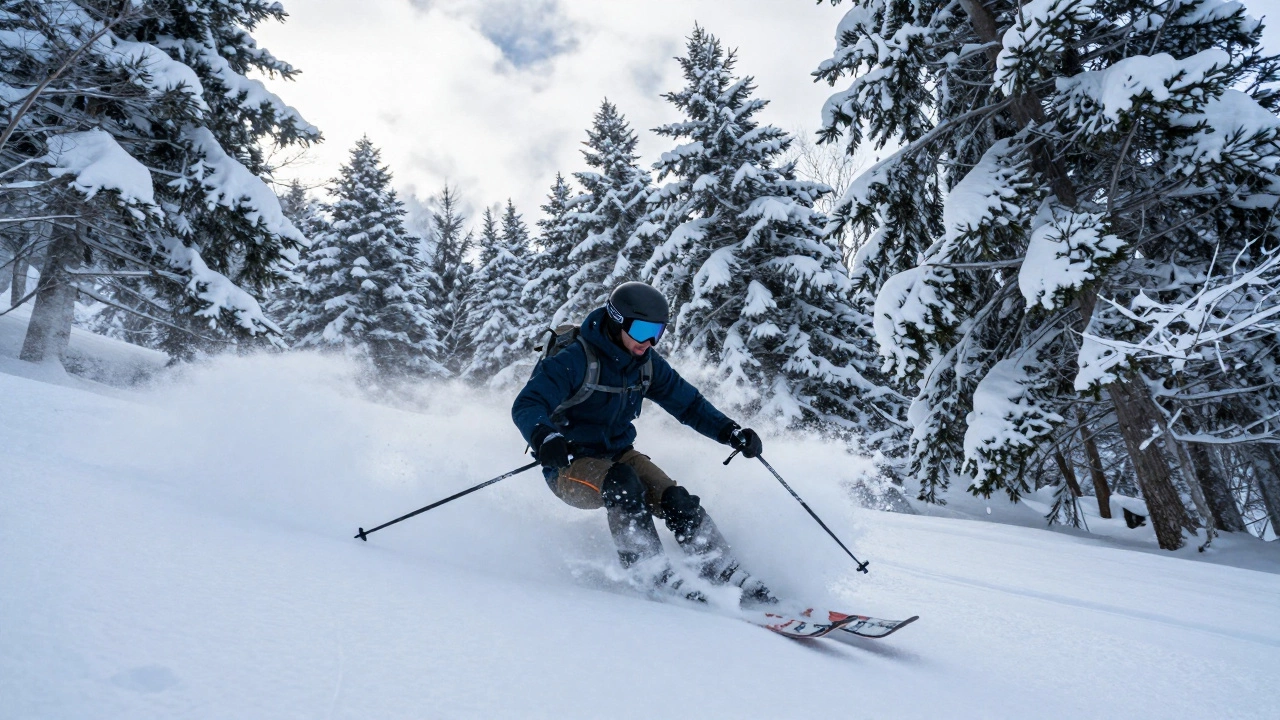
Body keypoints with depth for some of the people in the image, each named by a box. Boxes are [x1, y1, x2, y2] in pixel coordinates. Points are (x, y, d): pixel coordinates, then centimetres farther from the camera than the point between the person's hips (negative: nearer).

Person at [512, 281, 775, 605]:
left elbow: (689, 403, 7)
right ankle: (654, 577, -29)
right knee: (621, 481, -35)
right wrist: (545, 439, -49)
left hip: (619, 455, 5)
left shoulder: (648, 364, 0)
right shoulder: (576, 360, -20)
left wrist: (732, 432, -8)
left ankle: (731, 578, -9)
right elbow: (526, 406, -26)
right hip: (569, 467, -5)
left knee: (677, 501, -17)